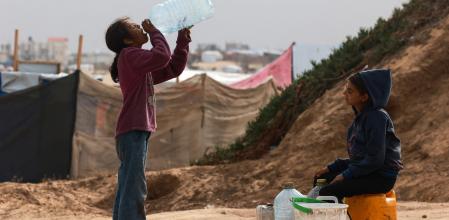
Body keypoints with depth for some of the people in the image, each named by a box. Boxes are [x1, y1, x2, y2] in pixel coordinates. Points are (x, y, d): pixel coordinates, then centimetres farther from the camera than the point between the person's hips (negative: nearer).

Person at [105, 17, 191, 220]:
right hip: (133, 131, -10)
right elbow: (162, 55, -22)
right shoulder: (129, 55, -8)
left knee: (127, 189, 10)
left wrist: (183, 41, 17)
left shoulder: (141, 63, 22)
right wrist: (154, 31, -6)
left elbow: (173, 68, 25)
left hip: (136, 132, 10)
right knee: (134, 189, -14)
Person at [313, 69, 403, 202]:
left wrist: (345, 175, -17)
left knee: (328, 192, -23)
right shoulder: (361, 117, 12)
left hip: (381, 177, -10)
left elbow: (375, 159, -20)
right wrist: (330, 168, 10)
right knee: (321, 179, 14)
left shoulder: (376, 117, -16)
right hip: (366, 172, 10)